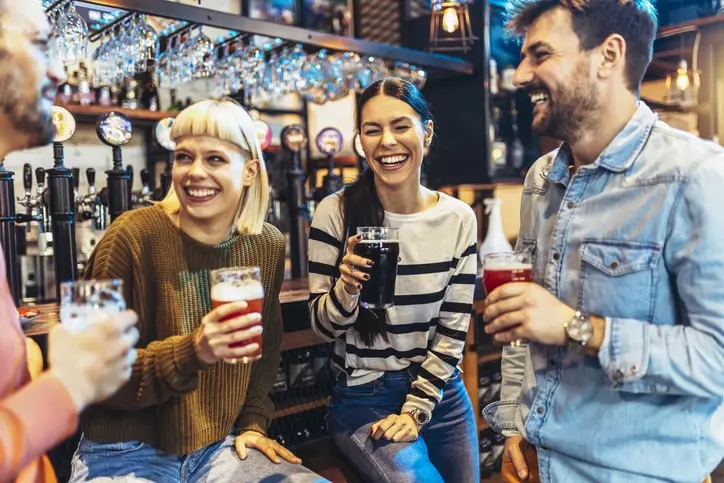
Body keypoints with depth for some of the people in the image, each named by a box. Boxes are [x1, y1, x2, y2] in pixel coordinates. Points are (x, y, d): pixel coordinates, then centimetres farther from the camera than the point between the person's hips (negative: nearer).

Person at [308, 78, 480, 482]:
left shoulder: (459, 218, -5)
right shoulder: (336, 214, -13)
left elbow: (453, 329, -3)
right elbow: (324, 327, -9)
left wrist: (416, 410, -8)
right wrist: (347, 286, -29)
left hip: (441, 393, 3)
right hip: (364, 399, -3)